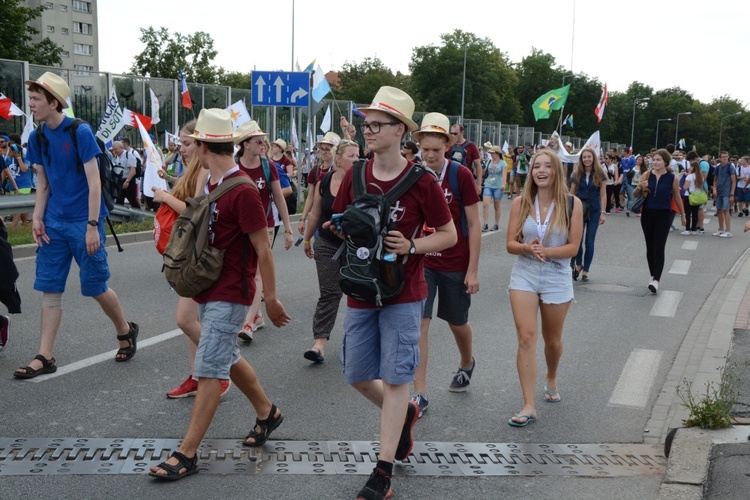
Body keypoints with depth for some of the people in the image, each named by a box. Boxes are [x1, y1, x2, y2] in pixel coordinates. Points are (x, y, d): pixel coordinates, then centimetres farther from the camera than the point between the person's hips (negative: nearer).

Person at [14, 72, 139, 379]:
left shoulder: (80, 132, -13)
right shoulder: (37, 137, 5)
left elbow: (94, 182, -14)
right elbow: (43, 183, 13)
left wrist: (92, 226, -18)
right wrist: (37, 218, 0)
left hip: (83, 223, -6)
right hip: (54, 224, 6)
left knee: (95, 286, 2)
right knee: (49, 288, 3)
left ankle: (125, 331, 28)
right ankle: (45, 358, 7)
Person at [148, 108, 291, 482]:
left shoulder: (243, 191, -19)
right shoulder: (208, 184, 7)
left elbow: (263, 249, -16)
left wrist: (271, 299, -13)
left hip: (229, 295, -9)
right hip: (207, 290, 9)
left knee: (209, 370, -6)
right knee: (228, 358, 20)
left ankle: (187, 453, -2)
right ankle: (267, 413, 38)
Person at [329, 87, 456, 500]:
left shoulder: (421, 182, -11)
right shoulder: (354, 177, 1)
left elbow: (449, 235, -3)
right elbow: (339, 225, 14)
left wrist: (411, 245, -19)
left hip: (403, 293, -5)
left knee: (395, 378, -2)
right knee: (356, 376, 11)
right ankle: (403, 414, 41)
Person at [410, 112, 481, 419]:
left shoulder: (461, 175, -10)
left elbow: (474, 224, -7)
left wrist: (473, 270, -10)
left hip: (455, 265, -1)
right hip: (421, 262, 2)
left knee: (457, 323, 16)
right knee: (419, 324, -8)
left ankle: (467, 364, 48)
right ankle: (419, 394, -2)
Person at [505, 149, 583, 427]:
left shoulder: (572, 204, -5)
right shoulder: (520, 203, -1)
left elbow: (573, 247, -9)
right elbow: (510, 244, -2)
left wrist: (546, 252, -25)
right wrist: (527, 249, -24)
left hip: (557, 278, 0)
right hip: (524, 275, 0)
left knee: (552, 340, 16)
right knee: (526, 338, -12)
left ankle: (551, 379, 47)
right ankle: (528, 406, -10)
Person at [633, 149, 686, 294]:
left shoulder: (672, 178, -4)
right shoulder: (647, 176, 1)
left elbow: (677, 198, 7)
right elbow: (635, 194, 6)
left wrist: (682, 215, 15)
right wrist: (640, 187, -15)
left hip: (663, 215, -3)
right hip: (647, 214, 3)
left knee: (659, 248, -11)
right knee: (650, 248, 11)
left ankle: (656, 280, -16)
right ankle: (653, 275, 26)